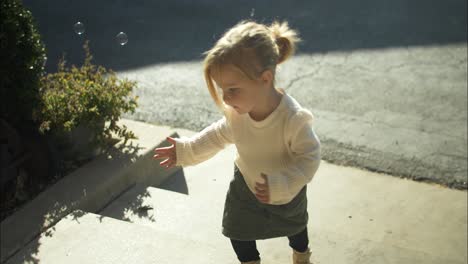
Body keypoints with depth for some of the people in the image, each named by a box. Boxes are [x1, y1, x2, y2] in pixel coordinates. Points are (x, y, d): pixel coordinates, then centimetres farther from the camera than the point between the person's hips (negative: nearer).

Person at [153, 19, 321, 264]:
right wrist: (186, 150, -4)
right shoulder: (237, 110, -25)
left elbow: (309, 157, -32)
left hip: (287, 190, -2)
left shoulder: (293, 118, -42)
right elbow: (222, 134, -5)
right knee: (238, 231, 17)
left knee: (294, 224, 28)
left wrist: (280, 186, -43)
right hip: (246, 183, 3)